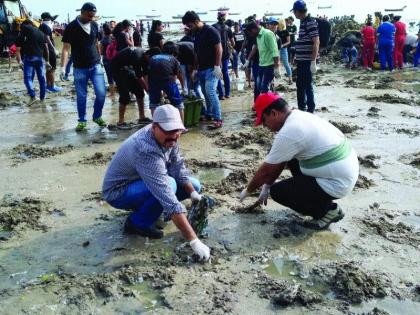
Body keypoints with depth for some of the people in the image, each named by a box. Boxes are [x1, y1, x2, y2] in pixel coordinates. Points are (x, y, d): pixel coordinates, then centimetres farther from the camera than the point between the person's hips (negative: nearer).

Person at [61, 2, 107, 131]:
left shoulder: (94, 25, 4)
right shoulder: (71, 27, -8)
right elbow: (66, 48, -11)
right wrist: (63, 67, -20)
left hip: (95, 66, 3)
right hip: (80, 68, -3)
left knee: (101, 93, -5)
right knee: (81, 96, 3)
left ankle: (97, 116, 17)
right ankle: (82, 121, 18)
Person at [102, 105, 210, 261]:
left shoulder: (168, 139, -14)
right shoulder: (147, 151, -39)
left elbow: (178, 168, 0)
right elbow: (170, 201, -43)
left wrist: (193, 193, -15)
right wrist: (193, 241, -44)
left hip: (141, 183, 8)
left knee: (194, 185, 2)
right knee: (168, 185, -34)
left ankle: (145, 207, 10)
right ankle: (137, 223, -10)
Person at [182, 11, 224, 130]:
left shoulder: (211, 31, -12)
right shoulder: (196, 33, 11)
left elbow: (219, 48, -14)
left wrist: (217, 66, -19)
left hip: (211, 68, -8)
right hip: (201, 68, 8)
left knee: (210, 92, -16)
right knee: (205, 92, 11)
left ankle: (218, 119, -14)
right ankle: (208, 114, 25)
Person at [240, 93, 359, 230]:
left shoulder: (288, 132, -22)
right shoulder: (299, 117, 8)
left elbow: (265, 171, -12)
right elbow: (279, 163, 15)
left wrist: (248, 191, 5)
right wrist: (266, 187, 19)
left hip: (337, 182, -9)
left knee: (277, 191, -4)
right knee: (290, 158, 20)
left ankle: (327, 210, 4)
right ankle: (315, 198, 21)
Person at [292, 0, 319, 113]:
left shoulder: (310, 22, -15)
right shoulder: (303, 22, 13)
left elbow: (316, 42, -20)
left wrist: (313, 61, -24)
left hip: (307, 60, -9)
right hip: (301, 60, 9)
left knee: (307, 85, -1)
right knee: (300, 85, 15)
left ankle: (310, 109, 9)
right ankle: (301, 107, 27)